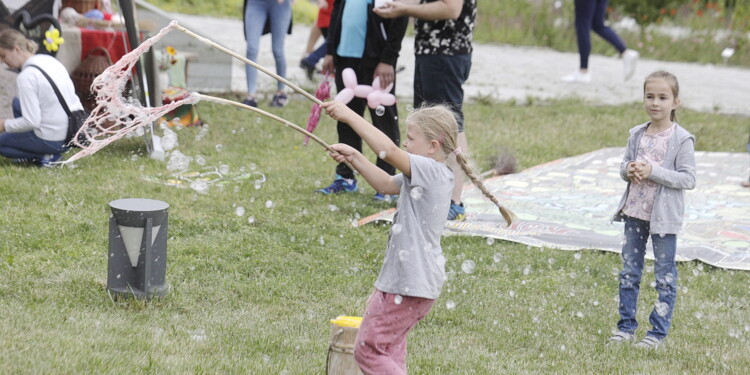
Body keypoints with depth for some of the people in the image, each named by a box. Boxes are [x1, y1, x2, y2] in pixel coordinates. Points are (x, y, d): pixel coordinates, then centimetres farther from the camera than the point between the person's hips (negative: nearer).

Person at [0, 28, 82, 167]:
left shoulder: (26, 77, -20)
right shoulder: (49, 60, 6)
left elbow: (31, 122, -22)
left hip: (54, 142, -8)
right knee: (17, 102, 26)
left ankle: (45, 157, 0)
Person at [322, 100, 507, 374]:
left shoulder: (432, 171, -20)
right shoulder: (431, 175, 11)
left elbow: (389, 151, -31)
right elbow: (386, 184, 20)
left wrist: (349, 116, -26)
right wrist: (354, 157, 9)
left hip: (409, 284, -11)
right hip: (411, 279, 11)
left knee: (367, 351, -3)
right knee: (389, 346, 21)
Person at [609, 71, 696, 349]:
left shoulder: (682, 139, -11)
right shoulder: (637, 135, 5)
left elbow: (688, 179, -15)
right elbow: (624, 165, 16)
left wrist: (653, 172, -23)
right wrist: (628, 170, -8)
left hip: (664, 216, -6)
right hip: (635, 212, 6)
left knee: (665, 276, 3)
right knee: (629, 271, 12)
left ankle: (658, 331, 11)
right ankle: (626, 326, 23)